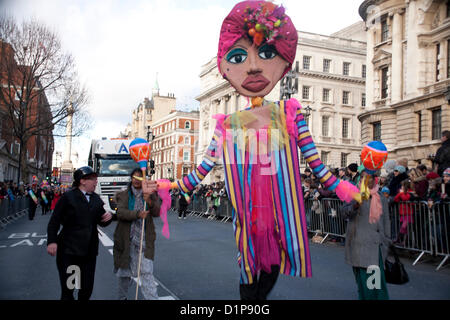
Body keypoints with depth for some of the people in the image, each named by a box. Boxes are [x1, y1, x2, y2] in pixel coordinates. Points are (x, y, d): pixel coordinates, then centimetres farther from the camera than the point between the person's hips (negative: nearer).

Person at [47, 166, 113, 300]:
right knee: (67, 290, -1)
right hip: (69, 251, -5)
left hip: (89, 251, 5)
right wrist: (52, 241, -18)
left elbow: (101, 222, 17)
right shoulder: (68, 197, -5)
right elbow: (54, 221, -7)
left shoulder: (96, 199, 11)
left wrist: (108, 217, -6)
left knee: (87, 290, 9)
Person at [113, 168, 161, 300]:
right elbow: (120, 212, -12)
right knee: (124, 271, 17)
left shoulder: (150, 194, 4)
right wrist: (137, 214, -26)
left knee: (146, 273, -11)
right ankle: (122, 297, 39)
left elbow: (157, 212, -7)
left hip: (144, 239, -1)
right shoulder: (123, 195, 4)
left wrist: (149, 202, -26)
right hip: (126, 239, 2)